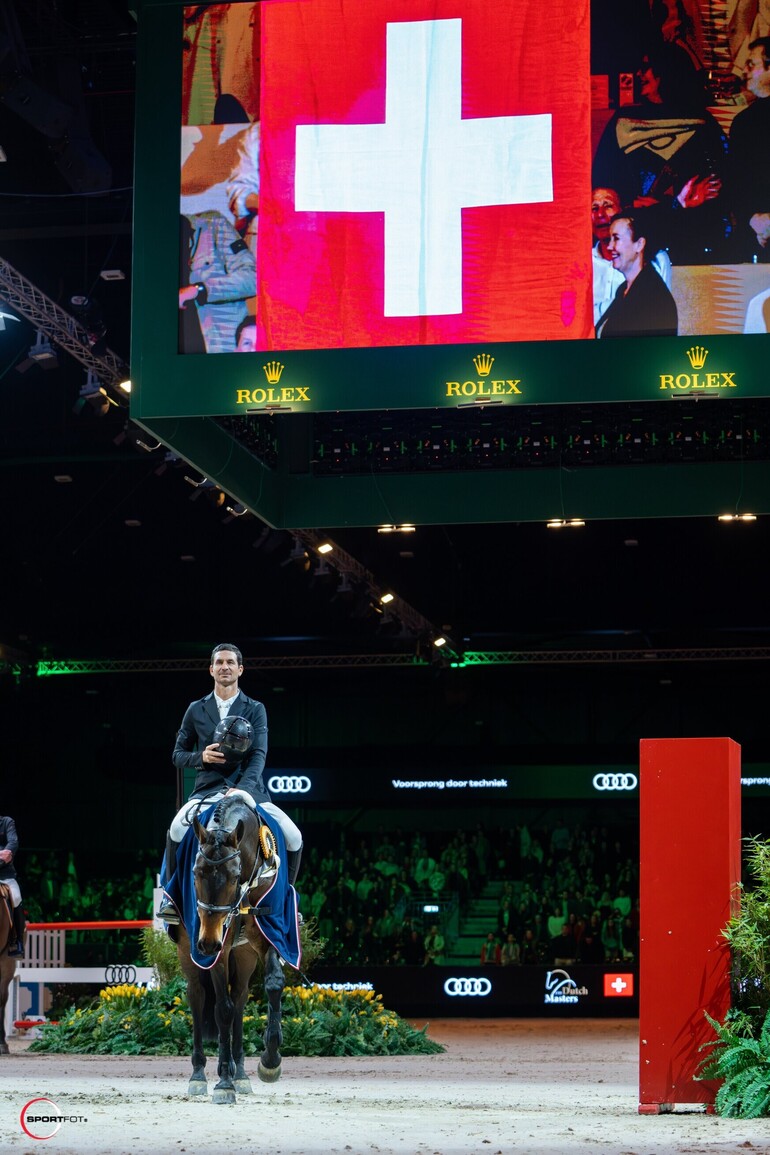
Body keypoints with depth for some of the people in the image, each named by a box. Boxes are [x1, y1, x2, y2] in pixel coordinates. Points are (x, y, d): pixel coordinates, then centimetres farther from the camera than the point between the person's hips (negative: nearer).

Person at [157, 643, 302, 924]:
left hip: (247, 789, 0)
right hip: (208, 789, 0)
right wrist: (200, 757, -8)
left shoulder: (255, 710, 9)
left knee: (293, 836, -18)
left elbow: (258, 755, -4)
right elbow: (178, 755, 16)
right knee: (177, 828, -32)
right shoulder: (196, 710, 13)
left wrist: (242, 789, -23)